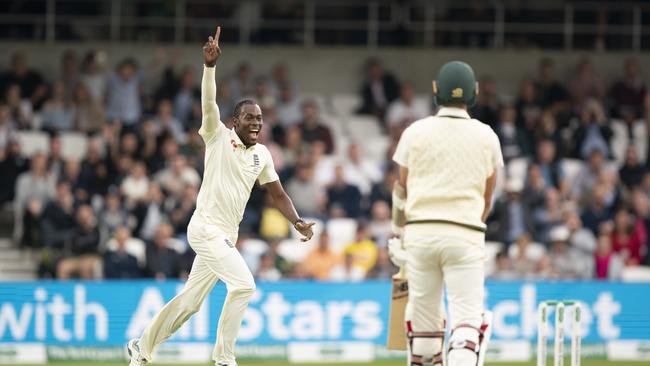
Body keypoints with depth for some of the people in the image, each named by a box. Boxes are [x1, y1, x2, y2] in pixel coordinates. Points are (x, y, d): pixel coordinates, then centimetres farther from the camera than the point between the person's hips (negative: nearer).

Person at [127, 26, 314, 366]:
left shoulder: (262, 155, 12)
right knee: (243, 284, -20)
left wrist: (297, 221, -2)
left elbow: (277, 193, 14)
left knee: (190, 301, 13)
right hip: (206, 227, -7)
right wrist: (210, 65, -33)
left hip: (226, 235, 7)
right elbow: (209, 103, -19)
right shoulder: (219, 137, -4)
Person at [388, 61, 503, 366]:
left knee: (423, 315, 11)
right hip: (466, 234, -1)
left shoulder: (416, 132, 2)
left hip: (420, 231, 1)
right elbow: (487, 195, 13)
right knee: (467, 318, -7)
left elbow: (402, 189, 8)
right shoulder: (486, 136, 5)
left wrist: (399, 231, 22)